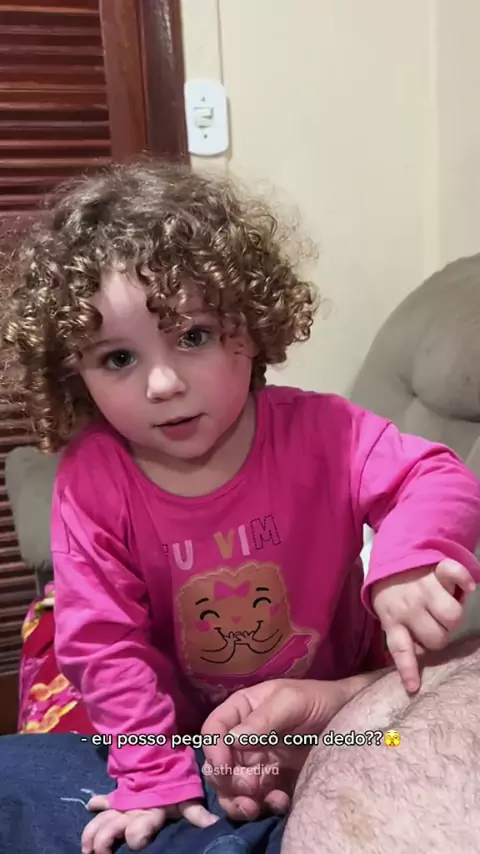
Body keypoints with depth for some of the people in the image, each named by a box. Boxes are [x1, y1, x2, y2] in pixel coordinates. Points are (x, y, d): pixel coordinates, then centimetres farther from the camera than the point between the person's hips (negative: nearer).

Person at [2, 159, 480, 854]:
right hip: (195, 734, 0)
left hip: (344, 700, 1)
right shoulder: (90, 484, -22)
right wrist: (156, 775, -20)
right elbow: (104, 640, -17)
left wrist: (407, 562, -44)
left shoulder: (316, 431, -22)